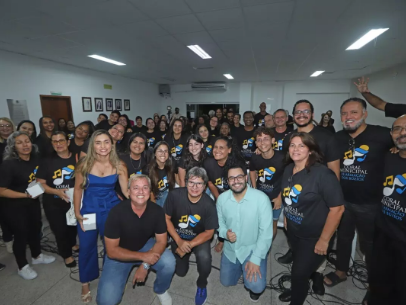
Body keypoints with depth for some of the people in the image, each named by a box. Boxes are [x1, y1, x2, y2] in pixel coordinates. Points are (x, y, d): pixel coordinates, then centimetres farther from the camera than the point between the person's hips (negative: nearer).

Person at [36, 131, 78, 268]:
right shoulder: (47, 161, -9)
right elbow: (40, 184, -10)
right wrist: (57, 191, -25)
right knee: (60, 230, 10)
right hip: (54, 204, -1)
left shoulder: (77, 159, -8)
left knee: (73, 225, 22)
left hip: (74, 201, 1)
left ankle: (73, 244, 52)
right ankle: (67, 255, 35)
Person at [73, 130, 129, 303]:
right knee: (86, 247, 14)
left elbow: (126, 191, -10)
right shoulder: (84, 164, -11)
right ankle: (86, 283, 40)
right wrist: (77, 213, -4)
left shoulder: (119, 166, -12)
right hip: (88, 210, 0)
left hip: (111, 210, 0)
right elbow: (78, 189, -2)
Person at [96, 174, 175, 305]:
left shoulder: (157, 211, -21)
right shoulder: (117, 212, -27)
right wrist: (142, 256, -29)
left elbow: (161, 241, -12)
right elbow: (111, 250, -21)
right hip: (120, 254, -1)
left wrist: (145, 265, -24)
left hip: (146, 246, 2)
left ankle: (161, 290, 10)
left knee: (169, 262, -24)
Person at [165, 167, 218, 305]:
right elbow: (166, 218, -13)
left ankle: (202, 285, 3)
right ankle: (186, 257, 43)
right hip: (178, 236, 2)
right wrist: (179, 241, -19)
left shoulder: (209, 204, -28)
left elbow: (209, 233, -17)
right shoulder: (175, 195, -25)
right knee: (180, 272, 9)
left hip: (199, 238, -2)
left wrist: (189, 246, -25)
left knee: (204, 256, -31)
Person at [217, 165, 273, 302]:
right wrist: (225, 233, -21)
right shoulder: (222, 198, -13)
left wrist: (255, 260, -21)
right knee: (226, 282, 15)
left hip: (253, 248, -3)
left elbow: (266, 232, -21)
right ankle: (240, 268, 45)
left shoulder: (261, 198, -26)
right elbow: (220, 222, 1)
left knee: (256, 286, -19)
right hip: (230, 249, 4)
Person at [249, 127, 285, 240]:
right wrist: (254, 190, 1)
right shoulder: (255, 158, -15)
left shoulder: (281, 158, -25)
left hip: (276, 197, -2)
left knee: (272, 224, 15)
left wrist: (280, 197, -11)